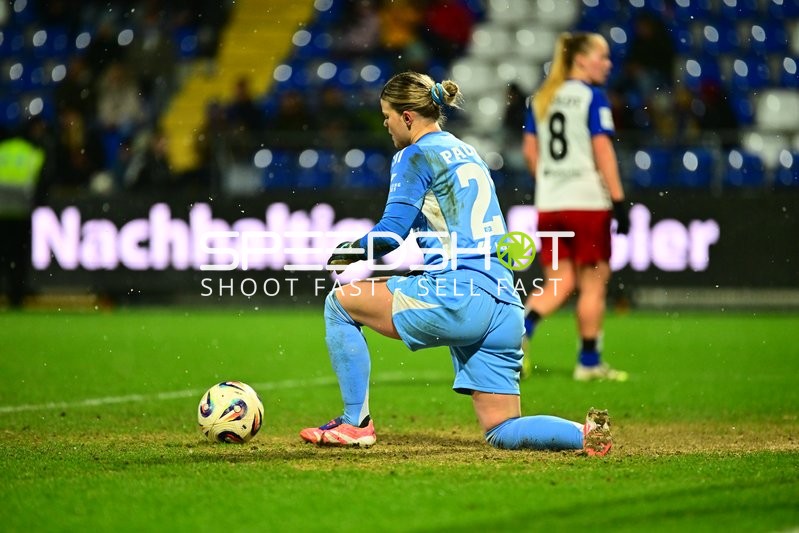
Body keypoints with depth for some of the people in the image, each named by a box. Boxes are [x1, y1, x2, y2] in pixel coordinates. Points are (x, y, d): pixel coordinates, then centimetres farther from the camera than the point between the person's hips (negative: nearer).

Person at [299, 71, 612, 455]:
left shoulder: (415, 155, -1)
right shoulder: (468, 153, 24)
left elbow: (390, 234, -9)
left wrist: (351, 251, 10)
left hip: (457, 296, -8)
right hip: (505, 307, 8)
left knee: (340, 301, 9)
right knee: (502, 432, 11)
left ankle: (355, 421, 7)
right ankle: (586, 433, -15)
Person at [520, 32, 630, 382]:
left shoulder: (539, 98, 11)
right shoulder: (592, 97, -7)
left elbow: (530, 150, 11)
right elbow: (602, 150, -13)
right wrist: (618, 199, -14)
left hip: (549, 205, 6)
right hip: (588, 202, -6)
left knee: (558, 283, 10)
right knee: (593, 282, 5)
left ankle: (520, 330, -15)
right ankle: (589, 362, 9)